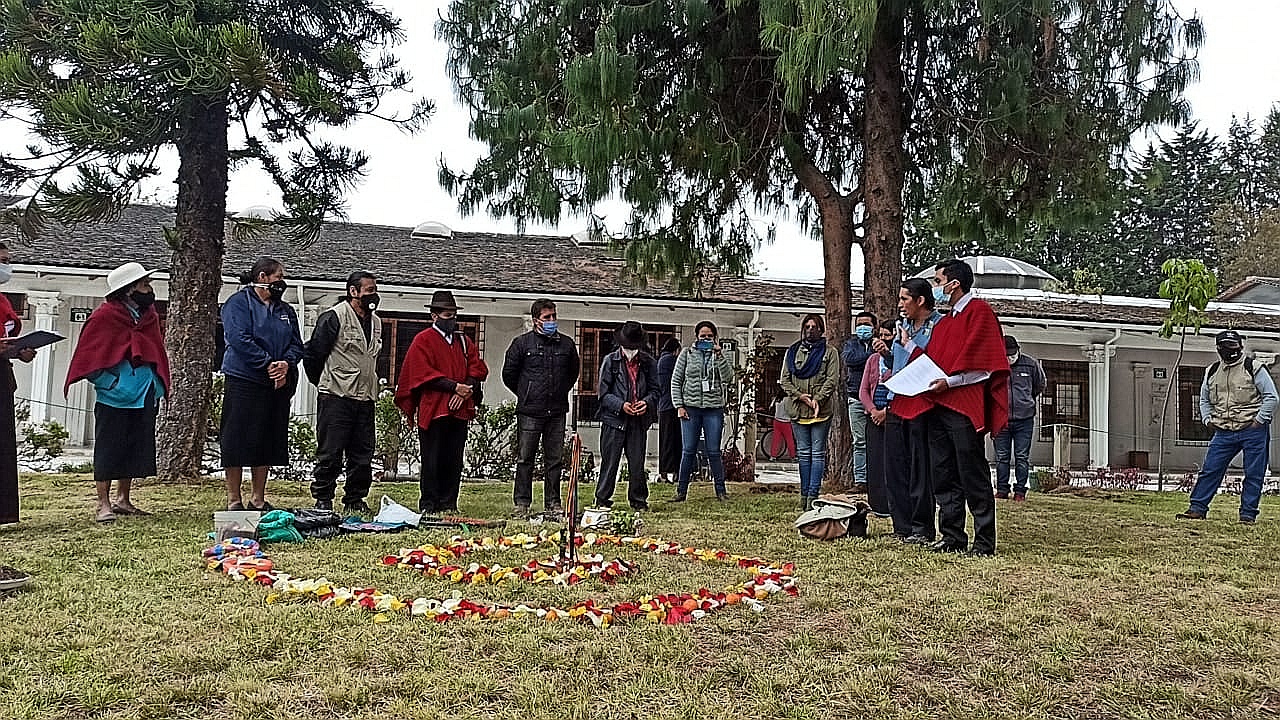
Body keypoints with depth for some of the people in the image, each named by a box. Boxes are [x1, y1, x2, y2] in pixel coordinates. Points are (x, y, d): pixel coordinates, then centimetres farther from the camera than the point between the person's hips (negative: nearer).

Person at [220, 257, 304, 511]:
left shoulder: (285, 310, 18)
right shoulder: (239, 303, -3)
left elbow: (296, 345, 12)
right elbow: (239, 339, -16)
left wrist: (286, 364, -9)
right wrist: (268, 364, -19)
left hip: (279, 384, 7)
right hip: (244, 383, -7)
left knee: (268, 443, 9)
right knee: (238, 441, -3)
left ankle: (258, 500, 19)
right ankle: (234, 501, 5)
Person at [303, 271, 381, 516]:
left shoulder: (375, 321, 15)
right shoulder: (333, 317, -9)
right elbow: (313, 352, -6)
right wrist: (323, 383, 5)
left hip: (366, 398, 7)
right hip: (336, 397, -7)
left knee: (363, 454, 9)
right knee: (330, 453, -2)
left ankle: (355, 500, 19)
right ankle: (322, 500, 7)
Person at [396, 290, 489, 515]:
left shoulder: (464, 341, 18)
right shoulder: (423, 340, 1)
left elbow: (478, 369, 12)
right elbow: (424, 374, -9)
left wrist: (466, 390, -7)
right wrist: (454, 386, -15)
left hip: (460, 410, 5)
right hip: (432, 409, -5)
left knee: (454, 461, 6)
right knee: (431, 460, -2)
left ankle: (448, 504, 13)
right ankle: (428, 505, 5)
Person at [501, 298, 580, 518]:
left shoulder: (566, 344, 9)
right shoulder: (522, 343, -1)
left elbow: (574, 371, 24)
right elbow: (509, 374, 6)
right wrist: (525, 394, 9)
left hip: (557, 411, 3)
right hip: (529, 411, -3)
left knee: (555, 459, 7)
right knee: (525, 459, 0)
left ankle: (553, 502, 15)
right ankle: (521, 504, 7)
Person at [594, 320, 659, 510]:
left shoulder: (649, 363, 8)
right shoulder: (610, 361, 2)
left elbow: (655, 390, 11)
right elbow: (603, 393, -1)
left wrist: (647, 402, -10)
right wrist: (621, 405, -16)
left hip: (639, 421, 2)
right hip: (613, 419, -2)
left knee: (637, 463, 6)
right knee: (609, 462, 1)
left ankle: (638, 500, 18)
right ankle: (602, 500, 11)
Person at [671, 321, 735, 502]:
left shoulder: (719, 355, 9)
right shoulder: (687, 354, 7)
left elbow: (728, 378, -6)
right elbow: (676, 381, 7)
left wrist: (719, 355, -10)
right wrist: (679, 406, -2)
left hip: (714, 408, 0)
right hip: (691, 408, 0)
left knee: (714, 452, 2)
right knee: (688, 451, 1)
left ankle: (720, 490, 9)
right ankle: (681, 490, 8)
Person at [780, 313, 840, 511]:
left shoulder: (830, 352, 6)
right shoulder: (792, 352, 14)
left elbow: (833, 379, -4)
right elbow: (785, 379, 8)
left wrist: (818, 399, -16)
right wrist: (800, 396, -7)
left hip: (821, 410, -3)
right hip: (797, 410, 3)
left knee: (818, 452, -3)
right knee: (803, 452, 7)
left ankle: (813, 494, -5)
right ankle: (804, 493, 11)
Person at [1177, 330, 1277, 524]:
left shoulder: (1254, 368, -2)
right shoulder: (1212, 372, 12)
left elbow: (1271, 397, -4)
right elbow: (1204, 400, 24)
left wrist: (1259, 421, -10)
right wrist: (1209, 419, 9)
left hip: (1253, 431, -4)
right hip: (1223, 432, 4)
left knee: (1253, 474, 1)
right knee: (1210, 470, 0)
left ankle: (1248, 514, 9)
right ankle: (1197, 508, 3)